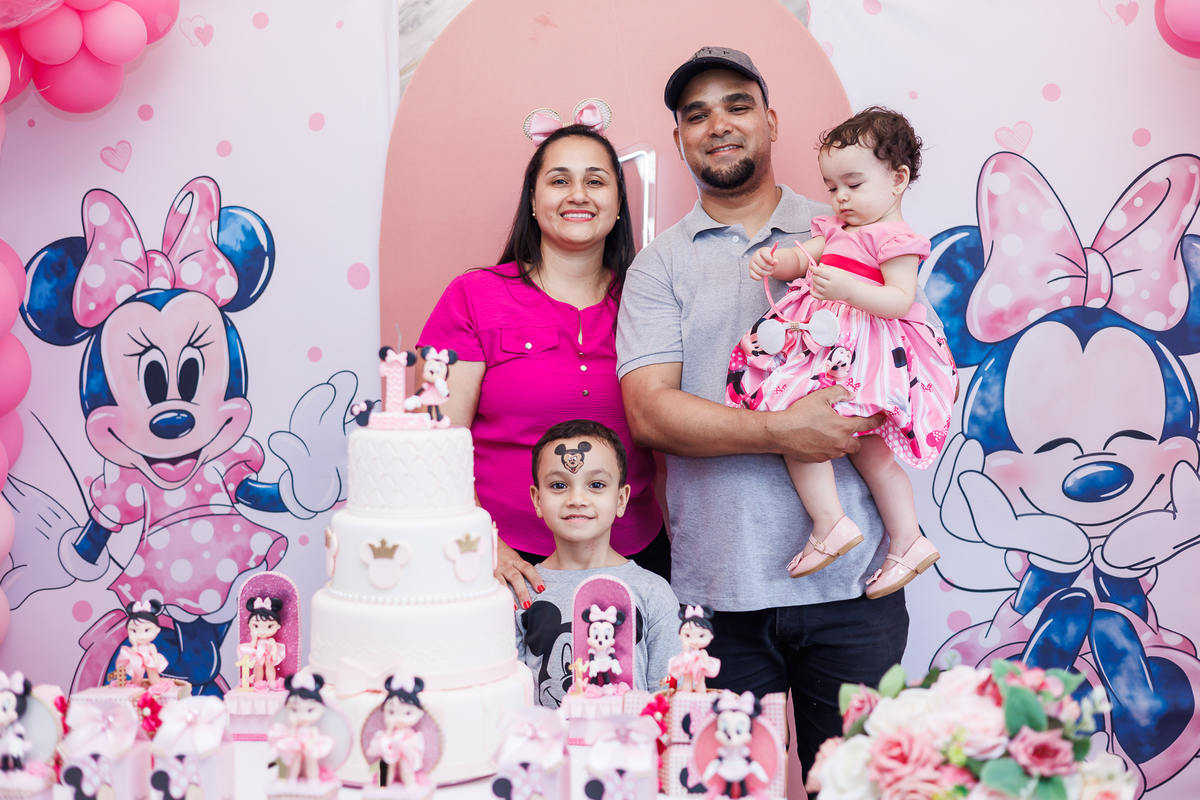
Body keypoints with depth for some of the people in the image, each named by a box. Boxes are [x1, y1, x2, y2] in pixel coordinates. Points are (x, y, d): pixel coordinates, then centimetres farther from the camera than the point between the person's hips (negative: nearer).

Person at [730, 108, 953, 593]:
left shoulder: (894, 238, -10)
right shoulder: (838, 229, 19)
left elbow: (900, 300, -20)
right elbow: (802, 258, 14)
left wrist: (848, 289, -34)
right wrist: (774, 260, -8)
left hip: (860, 350, -9)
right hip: (828, 341, 9)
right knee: (868, 449, 14)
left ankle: (830, 522, -13)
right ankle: (907, 541, 22)